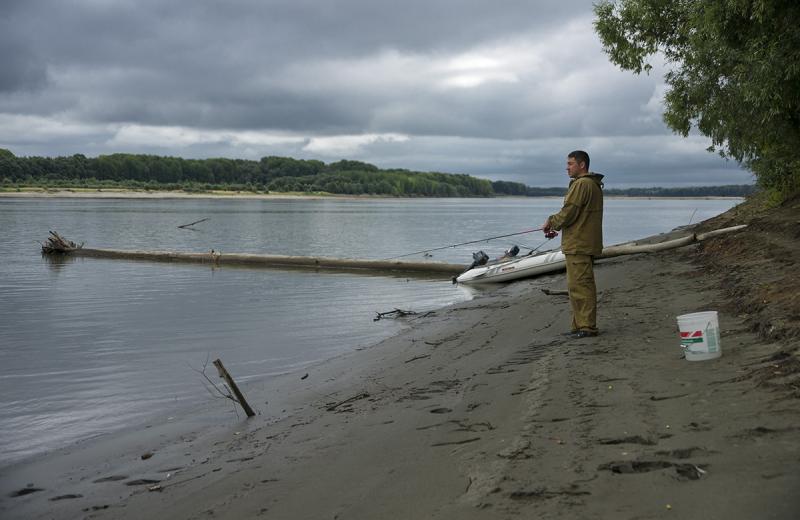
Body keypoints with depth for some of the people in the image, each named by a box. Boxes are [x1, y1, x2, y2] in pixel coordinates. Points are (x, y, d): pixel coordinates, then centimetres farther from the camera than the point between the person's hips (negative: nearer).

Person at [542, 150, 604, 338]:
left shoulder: (581, 185, -15)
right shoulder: (594, 185, 20)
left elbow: (569, 212, -18)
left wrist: (551, 222, -1)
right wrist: (554, 222, 14)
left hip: (578, 245, -11)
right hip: (585, 244, 11)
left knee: (580, 285, -9)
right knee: (580, 284, 14)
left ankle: (587, 327, -7)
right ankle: (580, 325, 20)